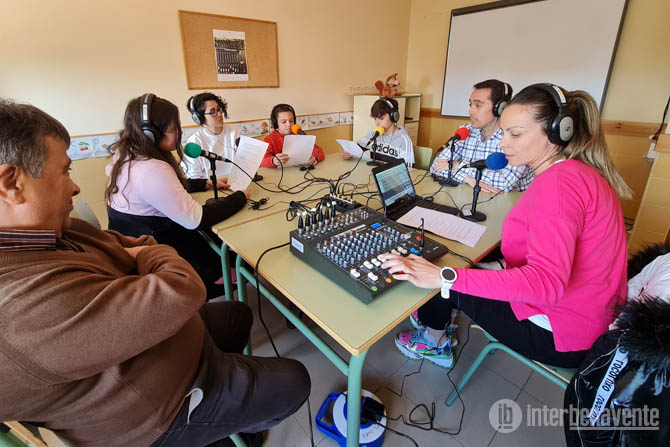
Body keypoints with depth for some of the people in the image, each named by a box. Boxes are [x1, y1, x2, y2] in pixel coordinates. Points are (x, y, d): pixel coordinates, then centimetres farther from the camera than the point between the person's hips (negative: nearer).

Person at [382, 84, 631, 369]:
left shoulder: (560, 181, -26)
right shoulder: (577, 172, 5)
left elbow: (545, 283, -37)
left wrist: (443, 277, -40)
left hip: (559, 336, -9)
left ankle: (434, 343, 31)